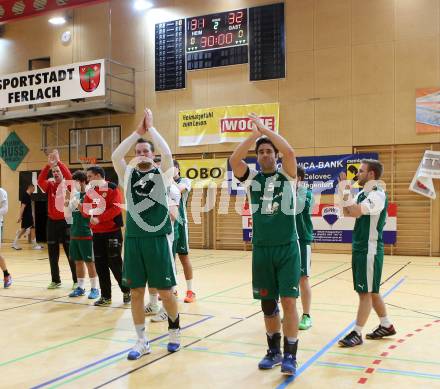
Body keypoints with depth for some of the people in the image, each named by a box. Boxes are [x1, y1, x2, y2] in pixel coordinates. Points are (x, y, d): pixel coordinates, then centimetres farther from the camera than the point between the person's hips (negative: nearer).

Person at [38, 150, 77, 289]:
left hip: (66, 221, -4)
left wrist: (58, 162, -23)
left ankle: (76, 281, 7)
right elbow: (40, 180, -14)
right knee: (53, 253, 9)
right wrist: (48, 165, -22)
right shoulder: (50, 185, 5)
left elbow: (69, 176, -23)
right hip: (52, 221, 4)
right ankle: (55, 280, 21)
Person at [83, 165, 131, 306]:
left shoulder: (112, 188, -8)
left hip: (112, 232, -6)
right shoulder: (91, 191, 11)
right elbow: (86, 211, 10)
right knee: (100, 266, 8)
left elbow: (116, 208, -19)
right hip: (97, 234, 6)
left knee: (115, 264, -1)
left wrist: (99, 218, -22)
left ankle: (126, 291, 19)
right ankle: (106, 296, 17)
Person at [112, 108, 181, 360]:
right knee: (136, 292, 6)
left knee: (165, 291, 4)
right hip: (133, 239, 3)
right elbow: (115, 156, -8)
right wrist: (137, 132, -9)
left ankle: (175, 331, 28)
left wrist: (151, 127, -9)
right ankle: (142, 341, 18)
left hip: (159, 239, -3)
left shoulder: (163, 174, 1)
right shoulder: (128, 174, 8)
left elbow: (168, 153, -17)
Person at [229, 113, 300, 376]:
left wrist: (265, 128, -12)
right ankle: (274, 351, 25)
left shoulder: (287, 175, 2)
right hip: (262, 249, 2)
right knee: (268, 304, 10)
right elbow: (234, 159, -13)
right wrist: (255, 133, -14)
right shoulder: (251, 178, 6)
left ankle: (290, 355, 7)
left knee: (288, 301, -5)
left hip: (288, 248, -2)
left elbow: (290, 152, -18)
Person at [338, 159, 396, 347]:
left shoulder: (378, 195, -16)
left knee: (366, 292, -3)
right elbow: (348, 213, 13)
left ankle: (357, 334, 2)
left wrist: (346, 192, -19)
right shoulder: (363, 194, 12)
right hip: (360, 248, 9)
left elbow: (356, 211, -29)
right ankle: (386, 326, 28)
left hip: (370, 250, -9)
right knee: (371, 291, 16)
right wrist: (344, 189, 6)